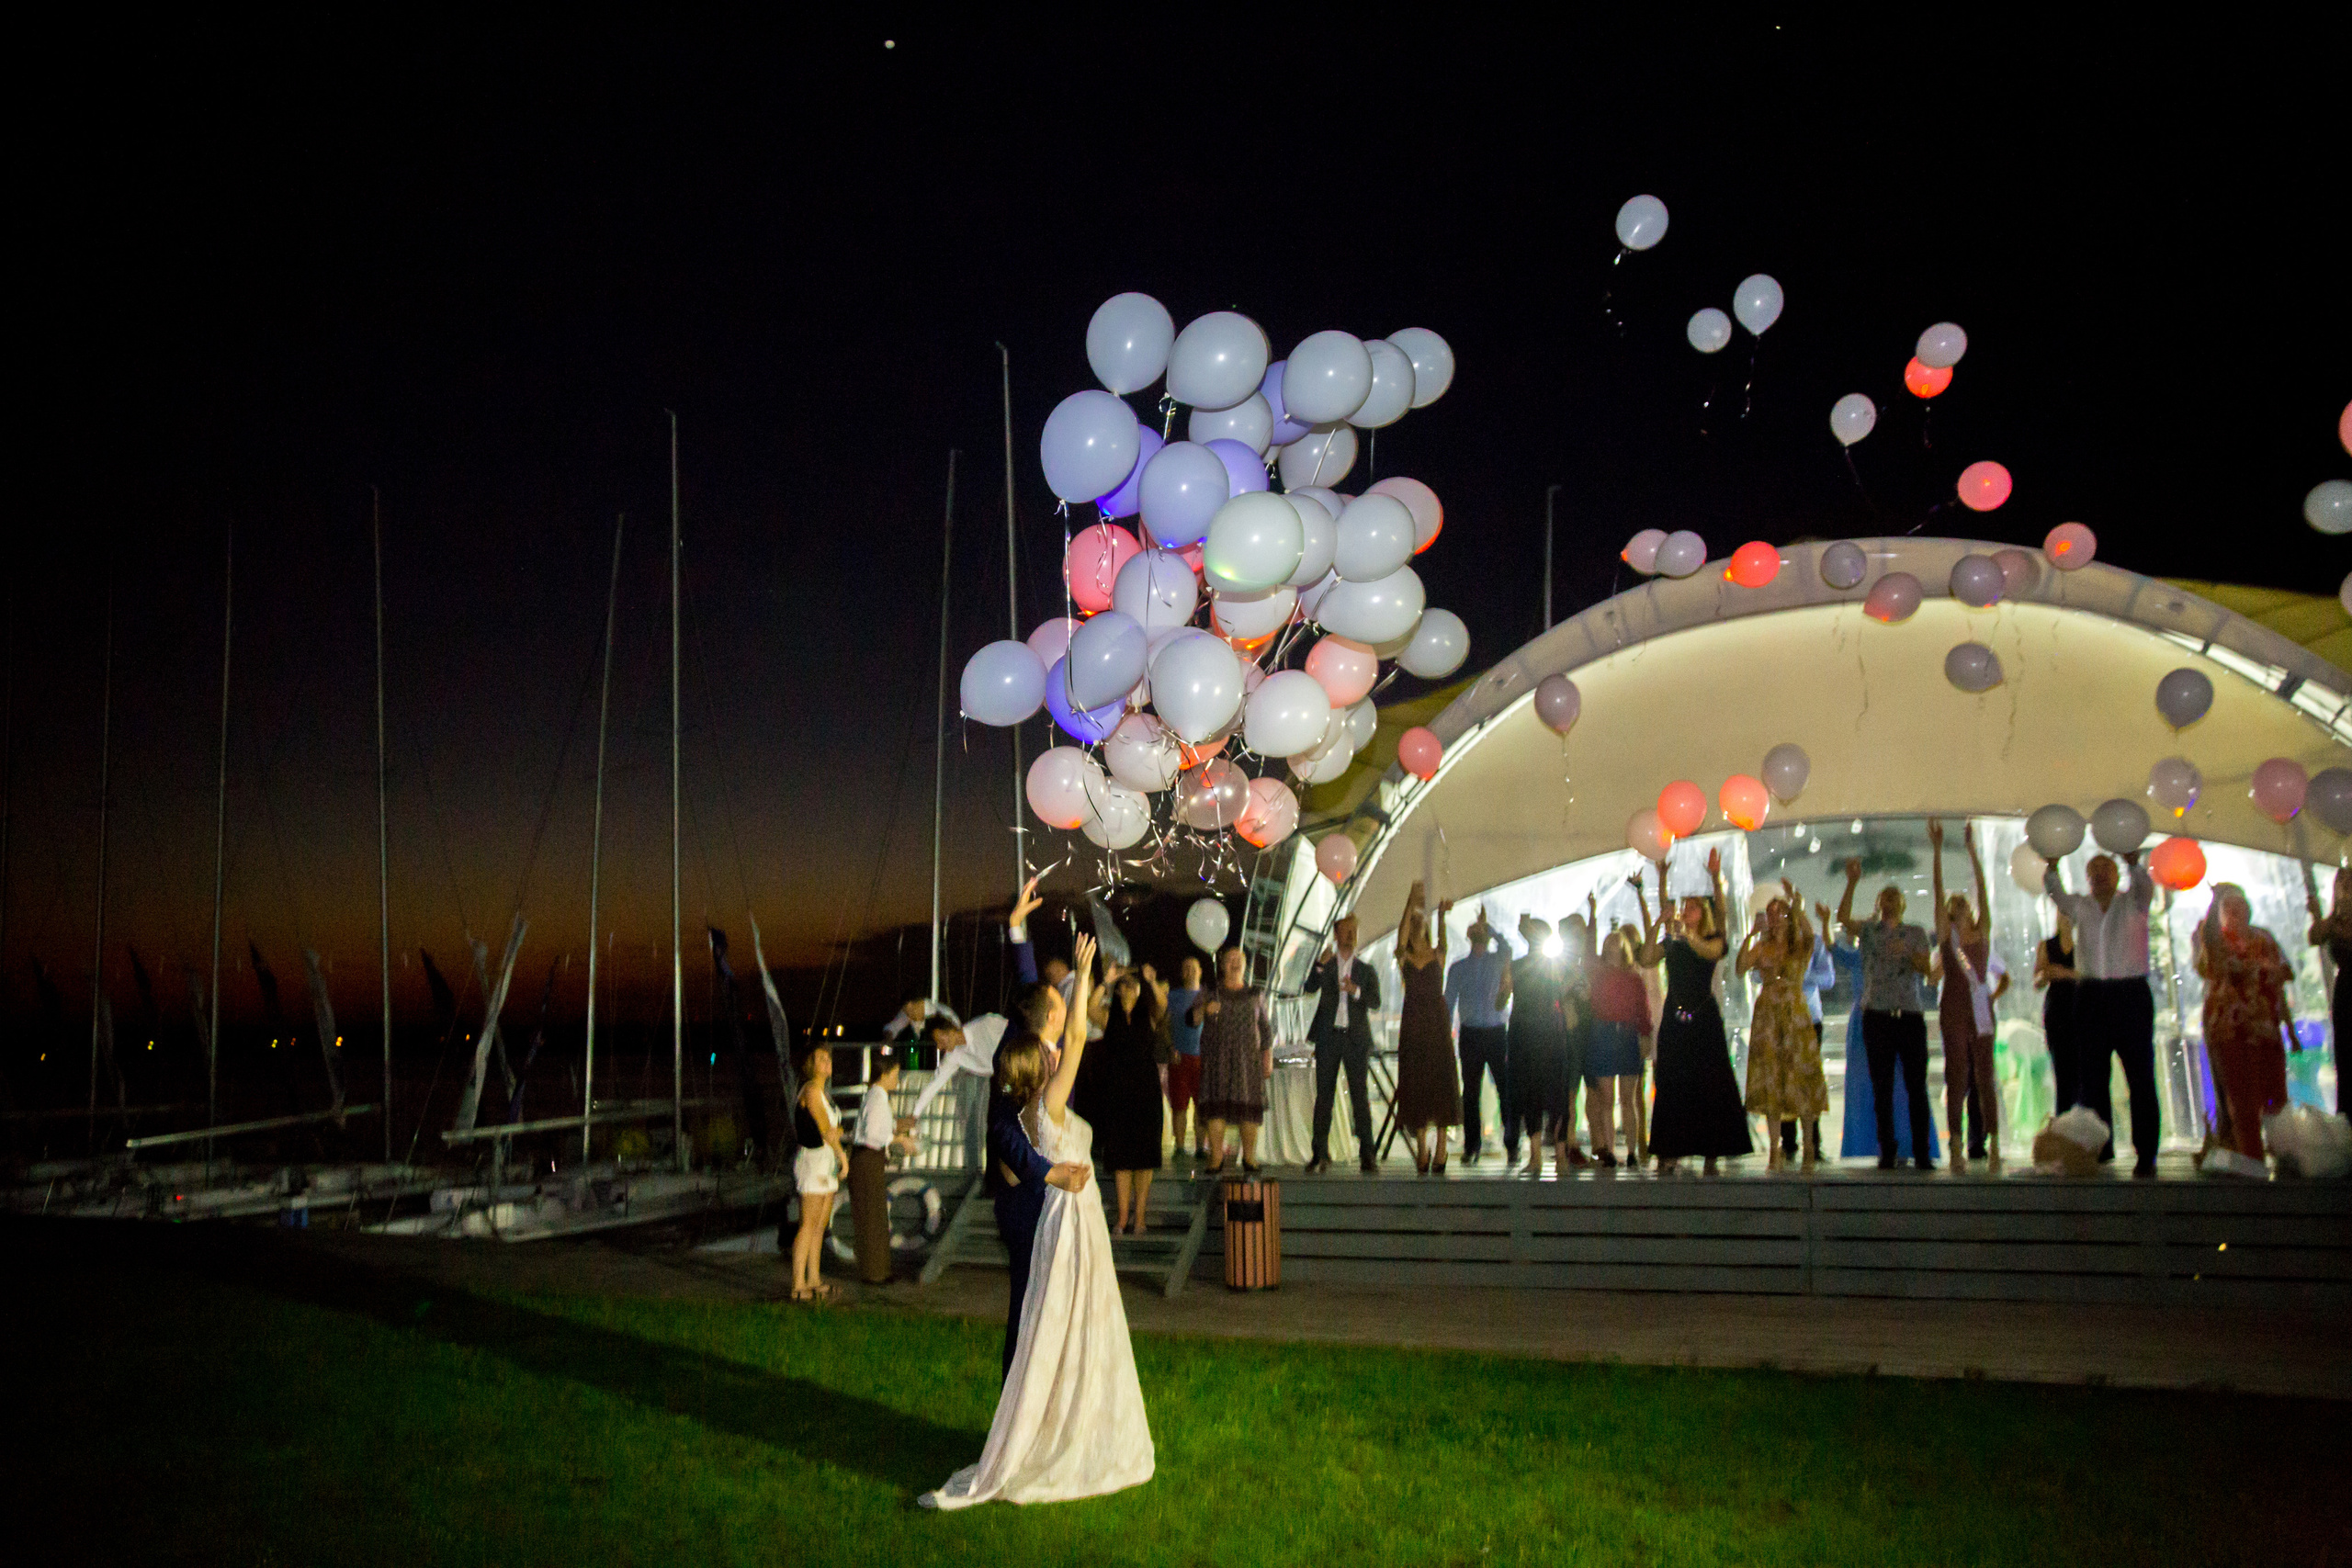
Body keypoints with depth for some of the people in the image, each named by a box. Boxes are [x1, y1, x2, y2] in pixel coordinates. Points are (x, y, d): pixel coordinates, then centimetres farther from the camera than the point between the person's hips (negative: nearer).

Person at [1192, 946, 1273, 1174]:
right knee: (1217, 1105, -8)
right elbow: (1192, 1019, -6)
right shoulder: (1210, 994, 6)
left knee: (1250, 1105, -4)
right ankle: (1216, 1159, -5)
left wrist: (1268, 1059, 4)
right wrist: (1205, 1010, -28)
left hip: (1248, 1057, 1)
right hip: (1217, 1057, -1)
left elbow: (1265, 1027, 12)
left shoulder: (1255, 995, 11)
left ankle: (1249, 1157, 6)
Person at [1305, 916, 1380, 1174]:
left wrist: (1356, 991, -18)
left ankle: (1366, 1155, -4)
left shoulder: (1366, 970, 12)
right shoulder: (1324, 966, 11)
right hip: (1329, 1037, 0)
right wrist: (1320, 965, -23)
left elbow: (1376, 1001, 0)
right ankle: (1320, 1155, 1)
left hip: (1356, 1038, 0)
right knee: (1323, 1095, -1)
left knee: (1360, 1095, -3)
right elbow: (1310, 987, -7)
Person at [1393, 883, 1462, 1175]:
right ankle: (1422, 1148, 9)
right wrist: (1410, 903, -28)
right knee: (1415, 1080, 0)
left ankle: (1441, 1148, -1)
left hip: (1437, 1020, 0)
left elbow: (1442, 937, -16)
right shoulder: (1403, 957, 5)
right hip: (1412, 1021, 1)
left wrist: (1442, 915, -37)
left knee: (1440, 1079, -4)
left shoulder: (1437, 955, 5)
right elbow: (1401, 934, -14)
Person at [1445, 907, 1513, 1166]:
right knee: (1471, 1092, 3)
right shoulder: (1458, 967, 8)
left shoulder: (1498, 961, 6)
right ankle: (1472, 1146, 11)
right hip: (1471, 1034, 1)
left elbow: (1507, 948, -18)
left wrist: (1489, 925, -19)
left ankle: (1512, 1144, 4)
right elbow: (1448, 1001, 8)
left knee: (1506, 1088, -4)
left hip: (1497, 1032, -1)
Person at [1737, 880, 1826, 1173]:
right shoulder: (1762, 948, 8)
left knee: (1802, 1080, -3)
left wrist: (1795, 902, -30)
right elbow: (1741, 967, -9)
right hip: (1767, 1017, 2)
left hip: (1796, 1016, -2)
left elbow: (1808, 932, -22)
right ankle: (1775, 1151, 3)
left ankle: (1810, 1150, 5)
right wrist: (1751, 934, -14)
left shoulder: (1801, 946, 2)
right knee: (1771, 1083, 0)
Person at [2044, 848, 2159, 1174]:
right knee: (2093, 1077, 5)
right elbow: (2056, 893, -6)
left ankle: (2146, 1154, 0)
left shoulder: (2133, 902, 7)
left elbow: (2146, 888, -14)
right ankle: (2100, 1149, 13)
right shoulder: (2080, 906, 12)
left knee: (2140, 1077, -3)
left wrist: (2134, 863, -32)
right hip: (2091, 997, 3)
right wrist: (2052, 866, -24)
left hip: (2131, 994, -2)